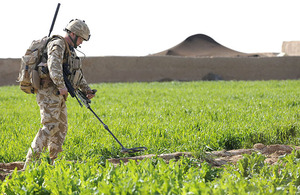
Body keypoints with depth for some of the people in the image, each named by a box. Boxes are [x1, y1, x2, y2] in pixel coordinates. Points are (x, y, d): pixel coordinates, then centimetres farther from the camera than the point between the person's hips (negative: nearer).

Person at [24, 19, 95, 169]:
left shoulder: (70, 50, 22)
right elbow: (54, 65, -28)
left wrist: (86, 90, 16)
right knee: (50, 126, -18)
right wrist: (61, 86, -35)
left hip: (59, 95, 10)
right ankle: (30, 162, -20)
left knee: (61, 128, 10)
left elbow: (78, 74, 29)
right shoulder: (58, 44, -10)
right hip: (49, 92, -10)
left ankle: (53, 161, 14)